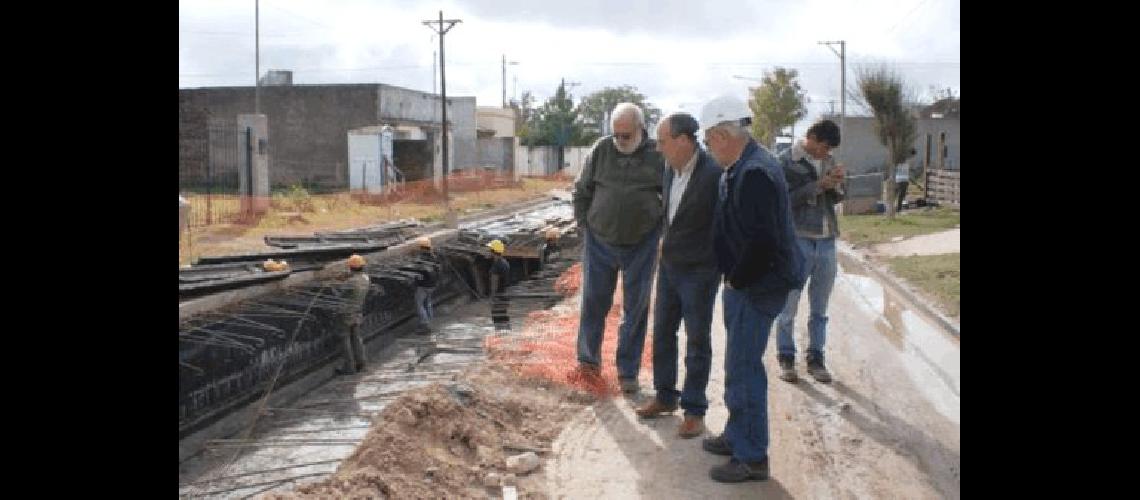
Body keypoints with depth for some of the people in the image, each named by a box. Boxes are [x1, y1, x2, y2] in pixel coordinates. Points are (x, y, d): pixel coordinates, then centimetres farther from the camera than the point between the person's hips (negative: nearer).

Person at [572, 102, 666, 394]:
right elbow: (582, 190, 7)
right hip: (600, 242, 1)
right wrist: (584, 224, 3)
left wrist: (660, 228, 0)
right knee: (594, 302, 10)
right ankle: (589, 359, 28)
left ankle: (628, 372, 17)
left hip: (641, 245, -1)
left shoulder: (658, 156, -5)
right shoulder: (601, 150, -2)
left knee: (636, 309, 6)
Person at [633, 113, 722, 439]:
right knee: (663, 333, 16)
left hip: (699, 271, -7)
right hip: (669, 265, 7)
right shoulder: (672, 170, 2)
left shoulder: (714, 173, -21)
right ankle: (665, 396, 32)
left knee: (697, 342, 5)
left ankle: (694, 410, 17)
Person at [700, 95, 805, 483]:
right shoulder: (740, 168, 9)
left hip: (758, 286, -10)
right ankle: (738, 435, 35)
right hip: (744, 282, 10)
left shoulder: (755, 173, -24)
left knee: (743, 368, -3)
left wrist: (737, 280, -16)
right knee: (740, 364, 20)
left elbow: (763, 241, -28)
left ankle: (752, 457, 8)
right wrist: (734, 279, 15)